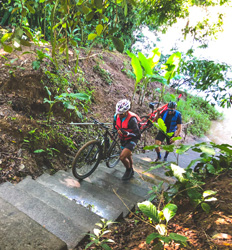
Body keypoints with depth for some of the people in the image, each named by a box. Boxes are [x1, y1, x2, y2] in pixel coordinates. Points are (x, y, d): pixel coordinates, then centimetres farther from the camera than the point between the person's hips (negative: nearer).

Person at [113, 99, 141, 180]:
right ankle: (131, 171, 49)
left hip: (132, 139, -7)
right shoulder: (117, 115, -13)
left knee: (122, 157, -18)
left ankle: (128, 170, 13)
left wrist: (126, 133, -42)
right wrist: (118, 130, -2)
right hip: (123, 139, 7)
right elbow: (115, 125, 10)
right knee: (128, 155, 24)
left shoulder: (132, 119, -31)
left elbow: (137, 134, -31)